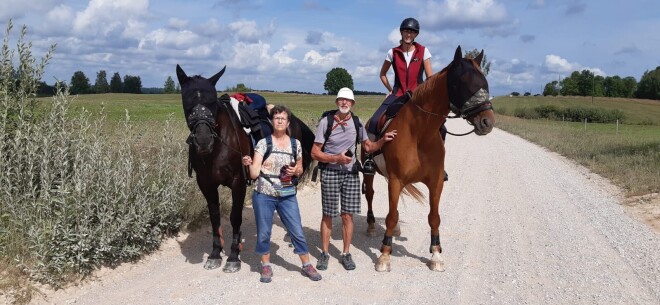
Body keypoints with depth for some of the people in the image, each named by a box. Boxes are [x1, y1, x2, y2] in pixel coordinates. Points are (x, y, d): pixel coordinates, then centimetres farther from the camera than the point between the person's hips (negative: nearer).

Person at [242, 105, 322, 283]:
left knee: (297, 231, 5)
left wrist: (295, 171, -8)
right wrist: (249, 164, -29)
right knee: (263, 233, 8)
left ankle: (307, 266, 22)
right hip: (264, 196, -1)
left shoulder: (295, 144, 2)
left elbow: (300, 170, 14)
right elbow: (254, 174, -9)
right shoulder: (263, 143, -5)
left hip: (287, 196, 2)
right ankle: (266, 267, 28)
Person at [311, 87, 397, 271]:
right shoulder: (326, 122, -7)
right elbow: (315, 153, -8)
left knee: (348, 215, 6)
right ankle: (324, 254, 20)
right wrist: (337, 158, -19)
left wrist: (383, 140, -4)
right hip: (330, 173, -3)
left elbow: (368, 147, 14)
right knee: (328, 215, 5)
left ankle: (346, 254, 19)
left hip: (351, 173, 3)